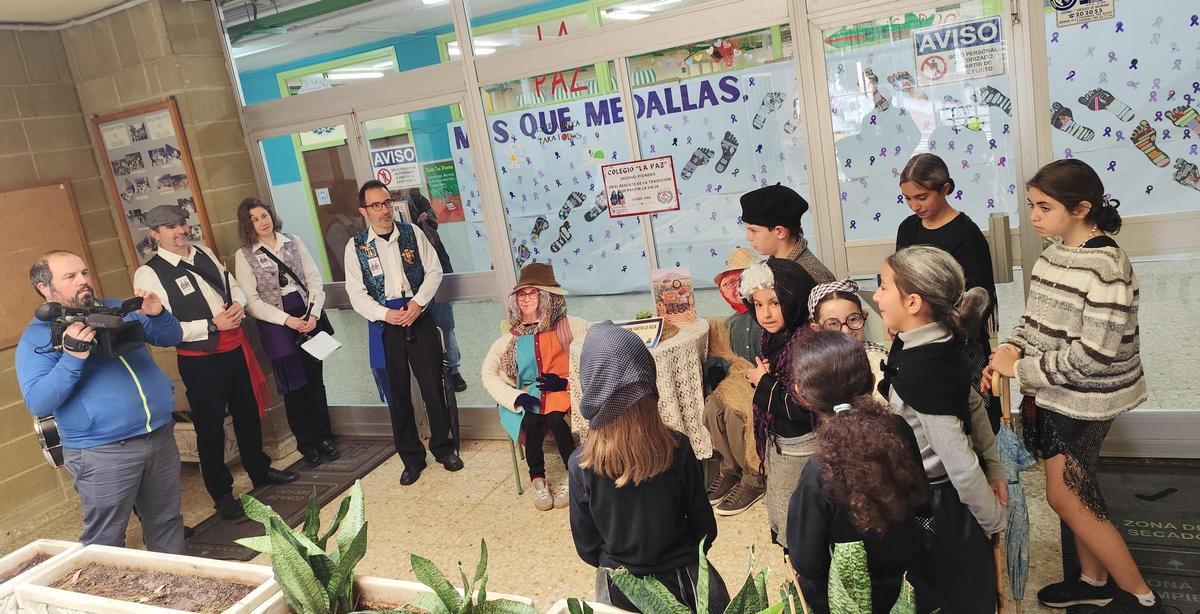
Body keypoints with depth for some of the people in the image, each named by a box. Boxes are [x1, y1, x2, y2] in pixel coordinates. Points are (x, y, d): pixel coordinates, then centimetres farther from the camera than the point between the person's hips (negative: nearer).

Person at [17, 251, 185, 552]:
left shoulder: (117, 309, 10)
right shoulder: (35, 338, -3)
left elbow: (172, 337, 11)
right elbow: (37, 403, -13)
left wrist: (157, 314, -10)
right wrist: (72, 358, -25)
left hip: (161, 436, 5)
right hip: (104, 454, -4)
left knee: (167, 523, 17)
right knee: (105, 541, 6)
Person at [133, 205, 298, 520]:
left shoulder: (204, 253, 5)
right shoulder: (148, 274, -14)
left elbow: (233, 286, 15)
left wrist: (238, 304, -7)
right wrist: (212, 325, -20)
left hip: (235, 347, 6)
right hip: (200, 360, -6)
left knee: (248, 412, 21)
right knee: (210, 427, 8)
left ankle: (260, 470, 42)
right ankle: (221, 494, 27)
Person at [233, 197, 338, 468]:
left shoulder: (293, 242, 5)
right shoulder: (244, 255, -2)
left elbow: (315, 280, 2)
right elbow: (251, 301, -7)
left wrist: (314, 314, -10)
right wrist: (287, 320, -14)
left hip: (308, 316, 2)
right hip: (276, 324, -2)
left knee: (315, 378, 8)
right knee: (293, 384, 4)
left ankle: (324, 436, 21)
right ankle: (307, 444, 17)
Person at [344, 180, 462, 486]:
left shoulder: (412, 234, 2)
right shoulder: (356, 246, -1)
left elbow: (434, 271, 1)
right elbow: (357, 293, -3)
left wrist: (418, 302, -13)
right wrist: (385, 314, -16)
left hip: (418, 319, 0)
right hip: (384, 325, 0)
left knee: (433, 386, 6)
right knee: (397, 394, 8)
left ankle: (443, 447, 25)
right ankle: (411, 458, 23)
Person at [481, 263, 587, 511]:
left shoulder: (569, 326, 2)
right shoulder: (512, 337, 10)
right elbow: (488, 373, 2)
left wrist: (566, 381, -16)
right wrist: (515, 397, -14)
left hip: (562, 393, -2)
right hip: (528, 398, 2)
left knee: (554, 417, -32)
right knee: (532, 421, -30)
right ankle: (537, 480, -15)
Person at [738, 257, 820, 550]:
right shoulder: (773, 337, 1)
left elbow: (802, 408, -29)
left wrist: (763, 382, -18)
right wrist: (758, 376, -9)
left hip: (800, 446, -9)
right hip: (777, 440, 9)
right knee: (778, 514, 25)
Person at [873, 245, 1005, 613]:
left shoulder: (917, 374, -33)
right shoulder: (938, 344, -6)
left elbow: (961, 465, -28)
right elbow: (972, 406, 6)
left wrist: (994, 522, -14)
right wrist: (995, 468, 11)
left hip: (938, 509, -8)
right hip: (946, 498, 8)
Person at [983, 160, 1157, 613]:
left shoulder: (1106, 267, -22)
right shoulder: (1053, 255, 3)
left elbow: (1095, 353, -25)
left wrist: (1023, 369, -19)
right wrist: (1010, 349, -8)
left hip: (1084, 400, -8)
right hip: (1052, 394, 8)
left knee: (1065, 497, 2)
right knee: (1077, 494, 18)